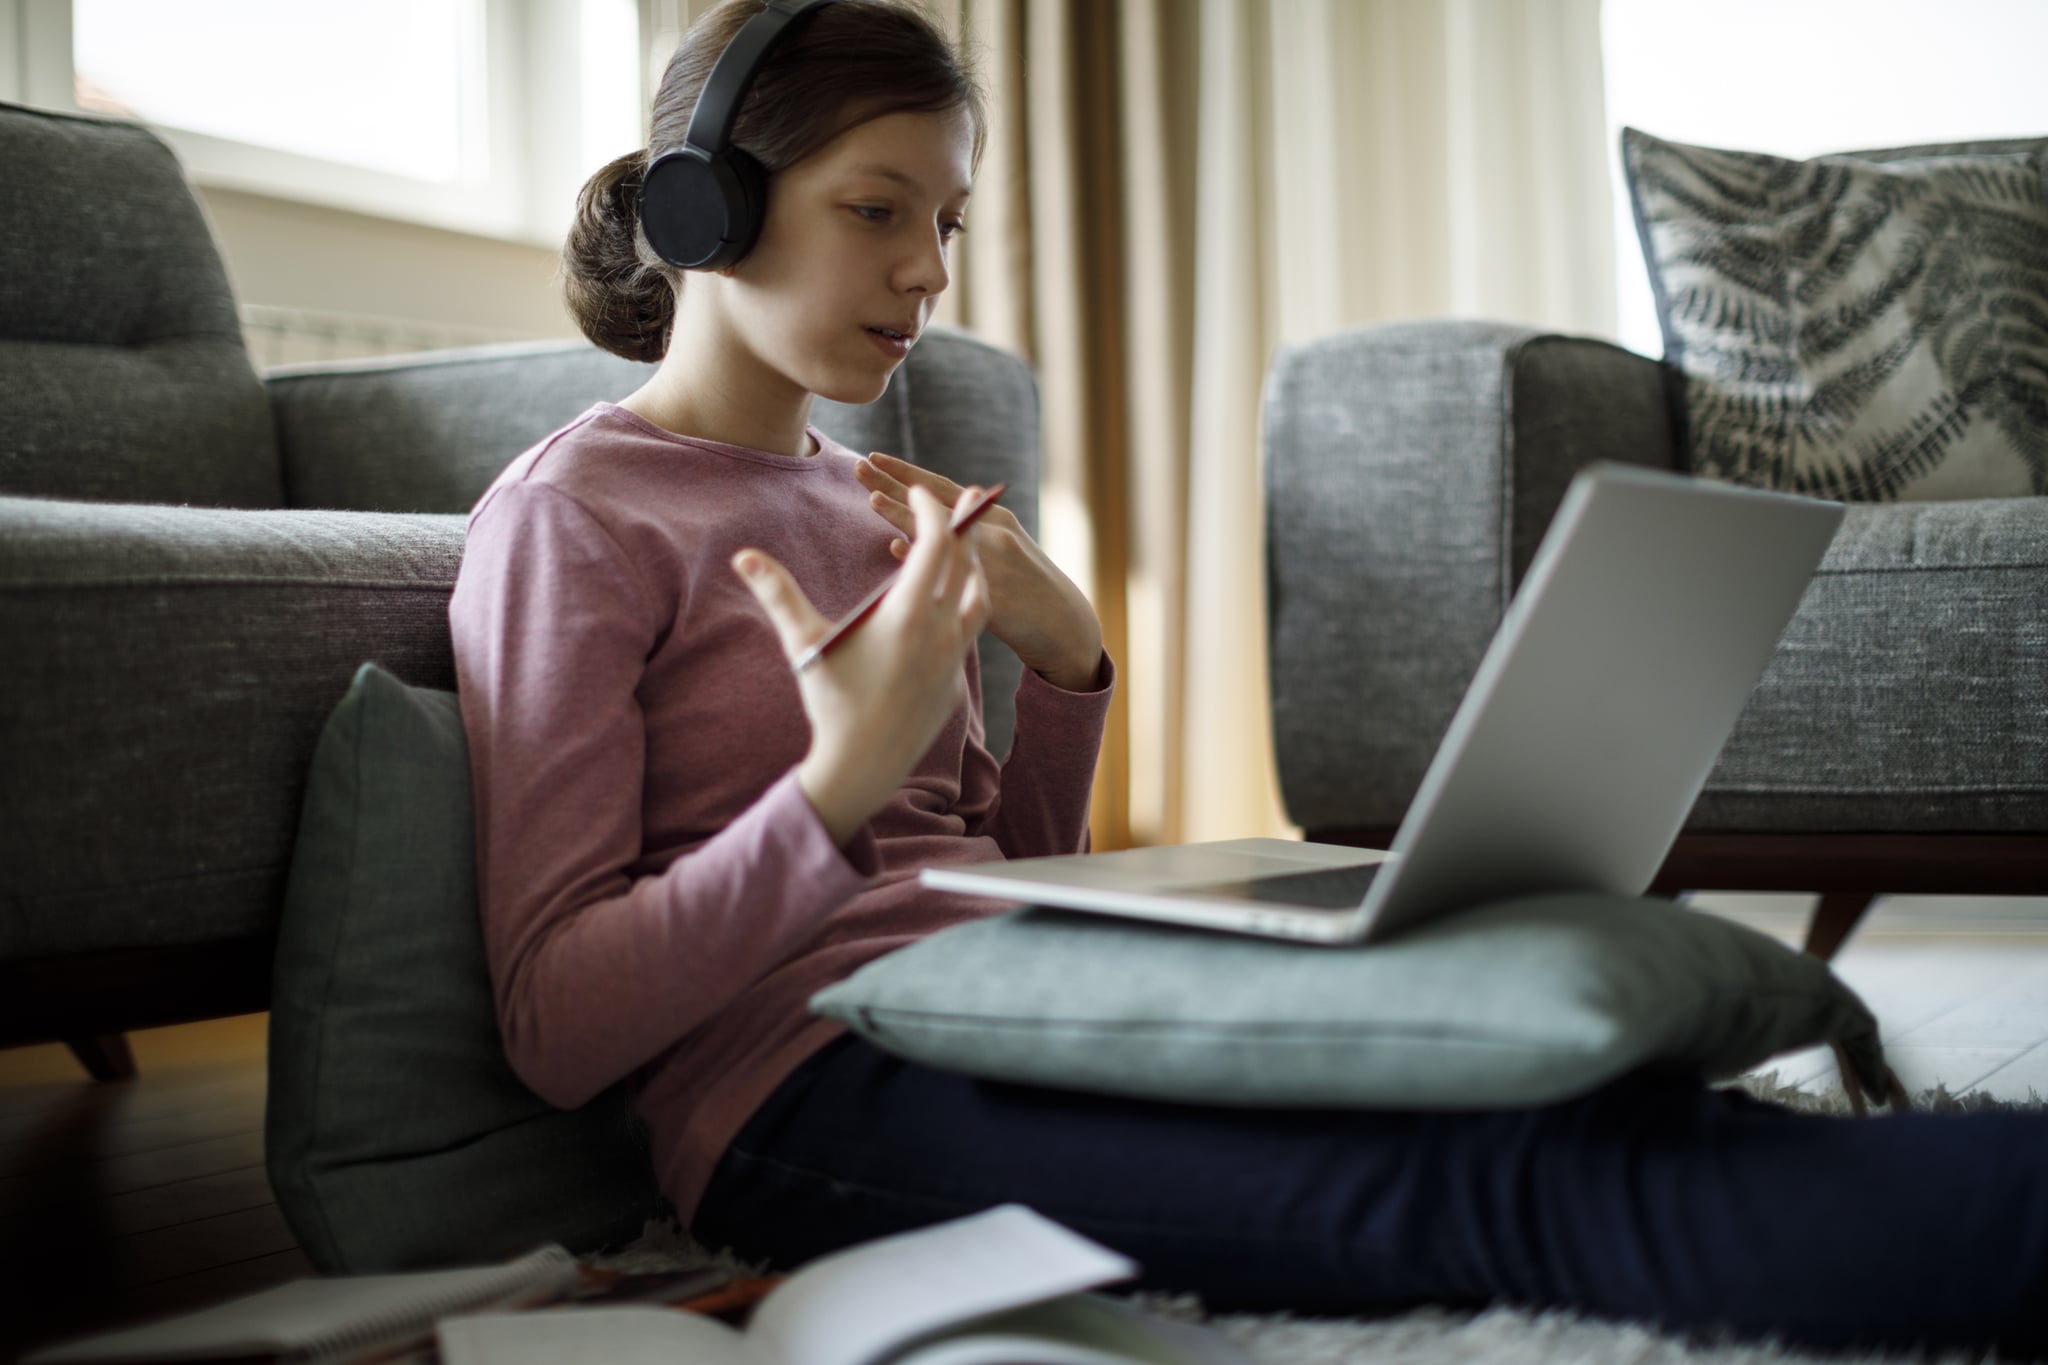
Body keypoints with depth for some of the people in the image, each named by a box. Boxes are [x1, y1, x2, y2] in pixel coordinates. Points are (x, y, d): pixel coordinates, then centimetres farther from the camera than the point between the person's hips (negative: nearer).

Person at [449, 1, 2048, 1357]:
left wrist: (1069, 670, 2)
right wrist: (842, 784, -22)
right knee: (1507, 1181, -31)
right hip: (806, 1092, -7)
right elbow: (553, 1026, -9)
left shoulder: (858, 499, 20)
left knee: (1562, 1090, -21)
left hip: (989, 1022, 8)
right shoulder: (567, 517, -2)